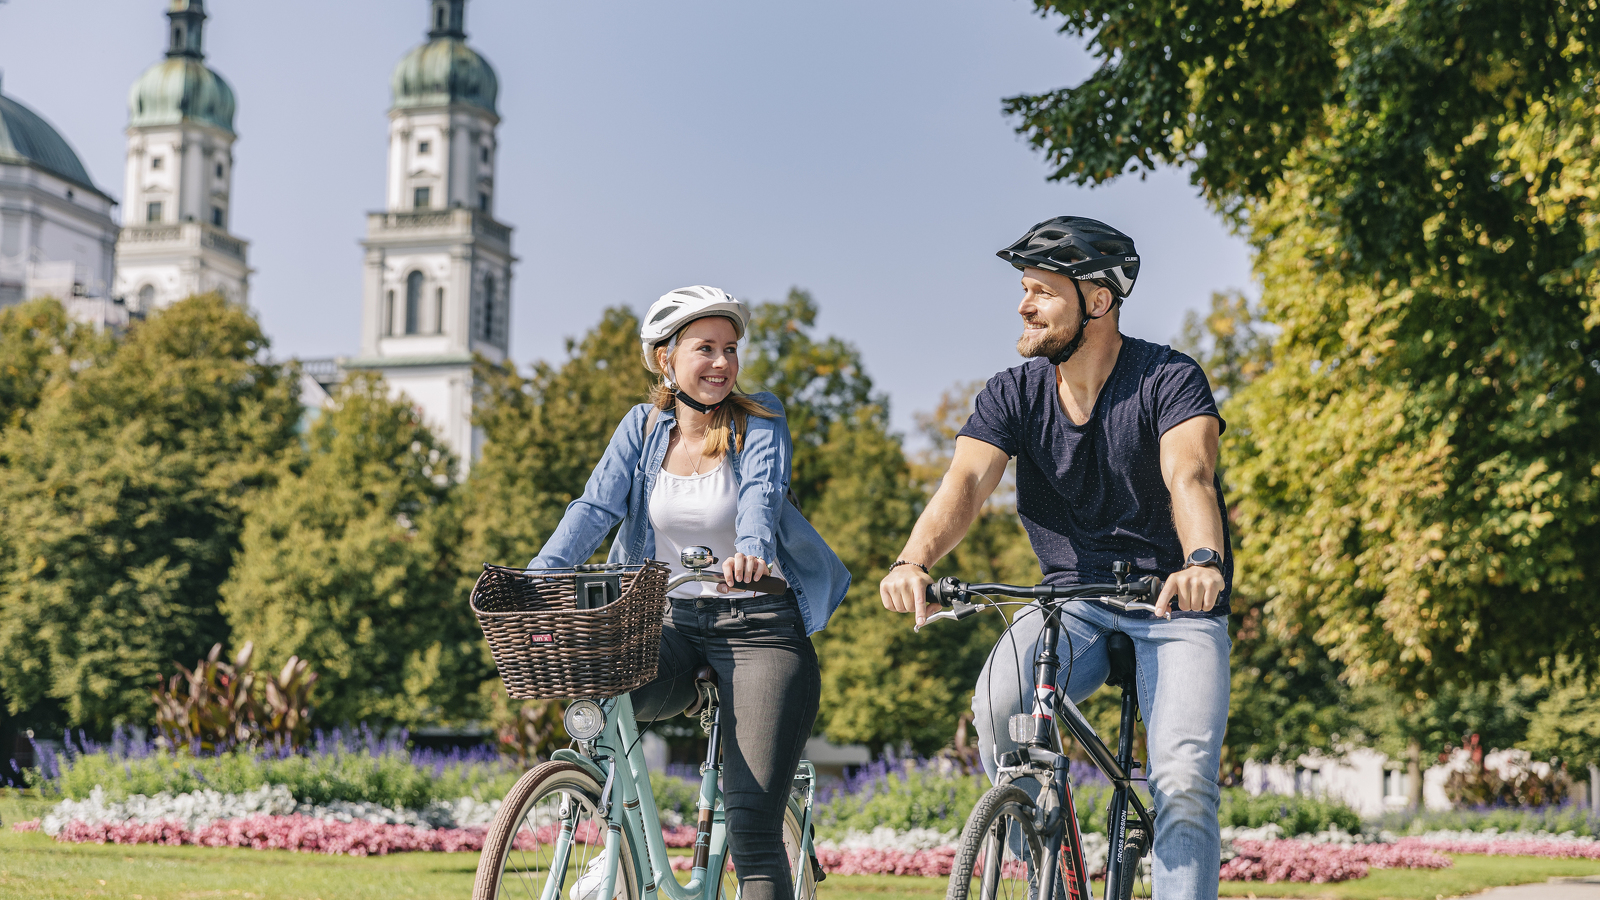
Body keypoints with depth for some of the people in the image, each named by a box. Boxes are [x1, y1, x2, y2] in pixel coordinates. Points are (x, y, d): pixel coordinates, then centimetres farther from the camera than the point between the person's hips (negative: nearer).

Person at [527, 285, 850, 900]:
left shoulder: (759, 421, -2)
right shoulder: (643, 426, 5)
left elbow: (762, 492, -21)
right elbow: (596, 507, -6)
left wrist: (751, 550, -45)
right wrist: (536, 576, -24)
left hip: (758, 624, -3)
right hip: (670, 617, 3)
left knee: (753, 826, -11)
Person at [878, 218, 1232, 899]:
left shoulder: (1168, 379, -14)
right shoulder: (1014, 395, -4)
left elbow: (1189, 478, -33)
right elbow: (965, 481, -21)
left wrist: (1203, 562, -55)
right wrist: (913, 561, -42)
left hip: (1178, 605, -2)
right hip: (1075, 600, 3)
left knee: (1184, 783, -20)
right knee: (998, 707, -26)